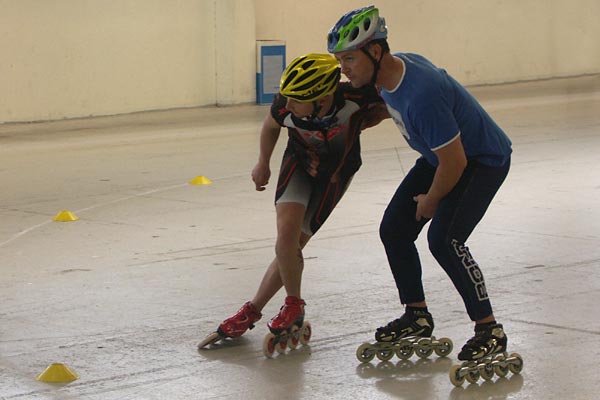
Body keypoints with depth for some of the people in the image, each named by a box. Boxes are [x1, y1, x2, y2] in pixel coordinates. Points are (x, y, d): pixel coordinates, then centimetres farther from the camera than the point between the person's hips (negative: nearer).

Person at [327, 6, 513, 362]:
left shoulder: (421, 95, -38)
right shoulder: (392, 69, -9)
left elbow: (455, 162, -30)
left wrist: (431, 200, -12)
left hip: (483, 161, -10)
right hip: (441, 155, 10)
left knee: (444, 239, -24)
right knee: (394, 230, 6)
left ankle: (490, 330, -11)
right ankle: (417, 316, 21)